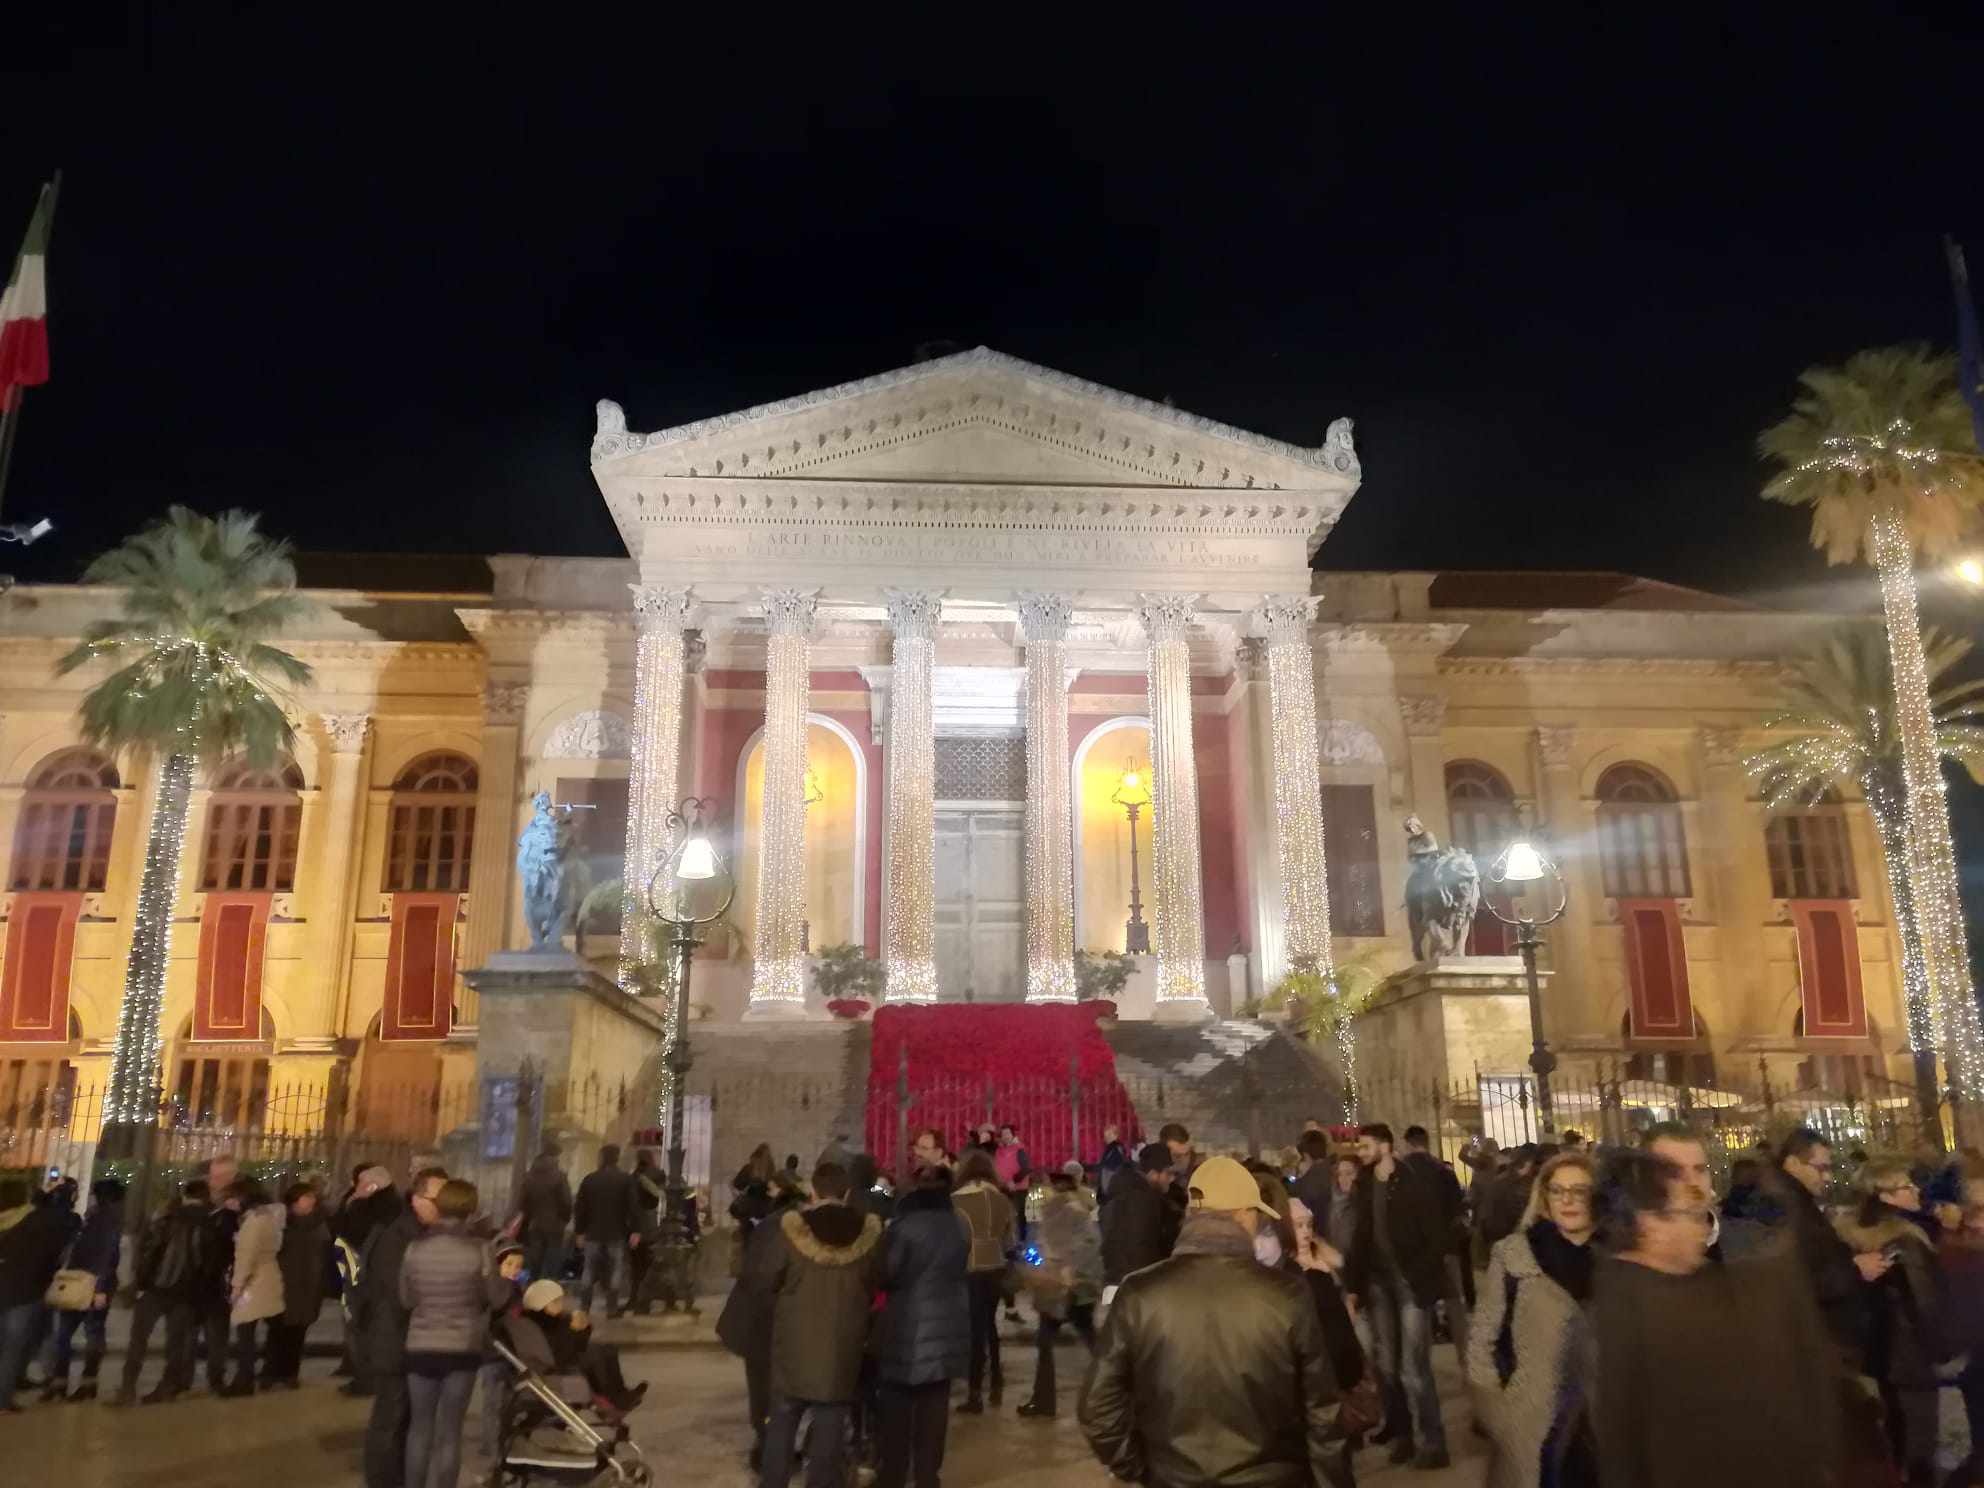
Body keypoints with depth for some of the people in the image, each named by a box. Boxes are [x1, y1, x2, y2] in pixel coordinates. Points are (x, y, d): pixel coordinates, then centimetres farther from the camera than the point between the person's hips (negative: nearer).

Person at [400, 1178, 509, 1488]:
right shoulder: (479, 1250, -14)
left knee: (420, 1426, 18)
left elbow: (405, 1300, 3)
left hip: (420, 1348, 2)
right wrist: (504, 1280, 18)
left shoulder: (415, 1248, -8)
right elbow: (498, 1297, -2)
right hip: (462, 1350, -2)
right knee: (449, 1431, 10)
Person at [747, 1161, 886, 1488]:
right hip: (843, 1342, 1)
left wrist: (754, 1257, 14)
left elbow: (765, 1279, -4)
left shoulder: (791, 1227, -14)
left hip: (796, 1339, -1)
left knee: (783, 1419, 14)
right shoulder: (868, 1230, -7)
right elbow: (877, 1281, 7)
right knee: (830, 1423, 10)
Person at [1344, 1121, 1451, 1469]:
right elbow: (1362, 1237, 11)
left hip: (1410, 1283, -5)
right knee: (1386, 1365, 9)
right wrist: (1354, 1284, 6)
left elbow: (1436, 1237, -9)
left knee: (1413, 1369, -5)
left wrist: (1421, 1279, -15)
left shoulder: (1415, 1183, -8)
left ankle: (1431, 1443, 5)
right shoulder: (1366, 1186, 9)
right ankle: (1401, 1434, 21)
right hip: (1378, 1282, 6)